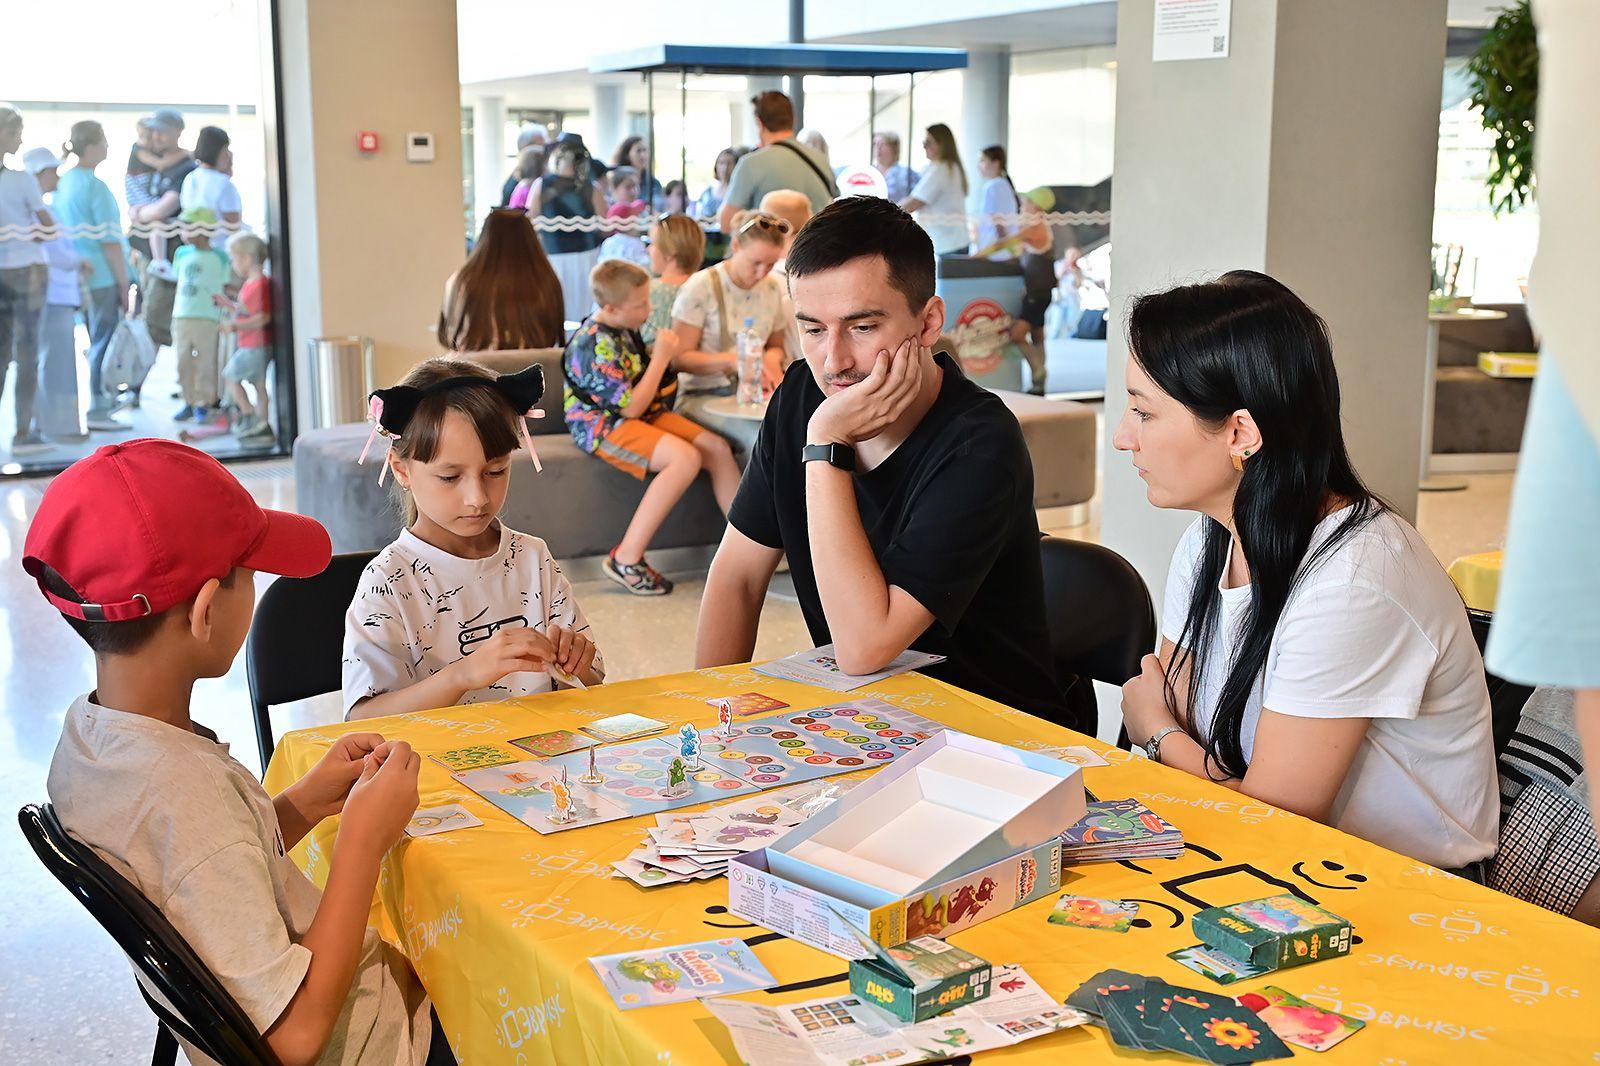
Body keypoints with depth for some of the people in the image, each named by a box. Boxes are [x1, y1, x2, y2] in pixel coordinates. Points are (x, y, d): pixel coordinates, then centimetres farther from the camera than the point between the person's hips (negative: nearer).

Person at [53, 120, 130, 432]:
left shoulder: (62, 184, 9)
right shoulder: (95, 187, -14)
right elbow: (110, 242, -15)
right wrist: (123, 283, -10)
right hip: (102, 277, -8)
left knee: (96, 342, 16)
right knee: (104, 342, -2)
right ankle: (98, 411, 1)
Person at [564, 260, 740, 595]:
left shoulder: (625, 329, 6)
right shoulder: (594, 345, -22)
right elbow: (631, 407, -23)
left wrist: (667, 352, 3)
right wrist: (661, 358, -16)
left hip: (645, 415, 9)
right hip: (601, 425, -9)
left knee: (718, 449, -6)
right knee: (686, 458, -31)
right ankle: (626, 559, -27)